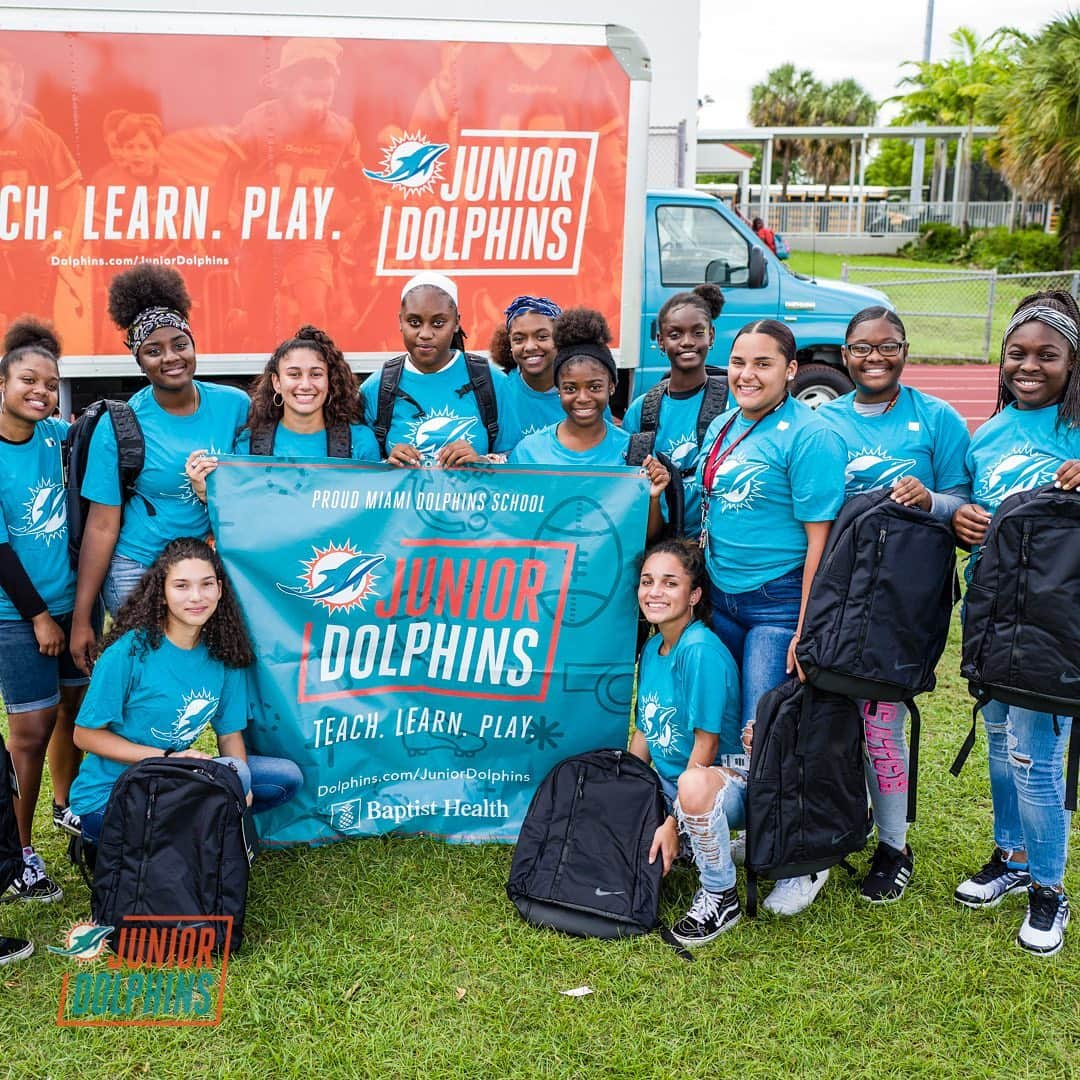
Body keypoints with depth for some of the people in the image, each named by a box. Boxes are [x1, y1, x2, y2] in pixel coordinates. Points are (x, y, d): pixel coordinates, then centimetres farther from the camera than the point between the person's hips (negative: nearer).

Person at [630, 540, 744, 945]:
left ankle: (721, 897, -17)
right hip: (670, 786, 8)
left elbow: (706, 746, -20)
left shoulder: (701, 650, -21)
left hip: (727, 780, -8)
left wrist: (673, 821, -20)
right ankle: (704, 840, 17)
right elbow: (644, 732, 12)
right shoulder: (652, 648, 5)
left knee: (694, 785, -41)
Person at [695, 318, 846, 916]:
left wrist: (807, 630, -19)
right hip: (722, 597, 7)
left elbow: (820, 539, -17)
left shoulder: (809, 436, -14)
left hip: (780, 602, -7)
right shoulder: (723, 425, 9)